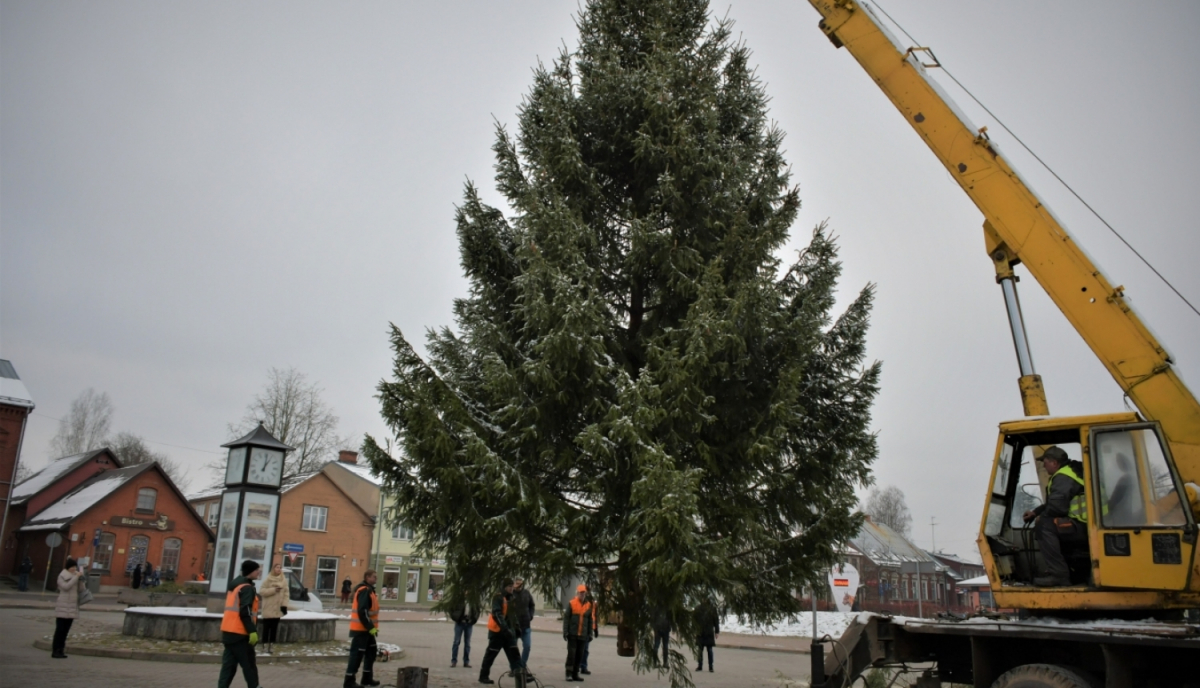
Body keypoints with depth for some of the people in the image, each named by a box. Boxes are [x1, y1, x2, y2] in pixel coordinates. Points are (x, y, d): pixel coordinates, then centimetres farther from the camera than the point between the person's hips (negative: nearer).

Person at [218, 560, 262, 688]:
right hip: (239, 633, -9)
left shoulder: (235, 586, 17)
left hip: (229, 631, 9)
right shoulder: (247, 588, -14)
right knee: (248, 664, 2)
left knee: (229, 663, 7)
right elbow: (245, 612, -21)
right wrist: (252, 631, -21)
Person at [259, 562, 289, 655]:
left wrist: (284, 604, -4)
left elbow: (286, 593, 5)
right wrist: (273, 590, -19)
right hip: (269, 608, -4)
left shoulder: (284, 580, 7)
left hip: (278, 609, 4)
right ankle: (265, 646, 1)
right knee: (266, 627, -3)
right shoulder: (268, 579, -3)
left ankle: (270, 646, 14)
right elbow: (261, 591, -8)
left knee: (274, 628, 8)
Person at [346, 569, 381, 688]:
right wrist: (371, 627, -22)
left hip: (366, 629, 11)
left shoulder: (368, 590, 14)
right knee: (357, 654, -4)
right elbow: (362, 612, -25)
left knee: (371, 651, 16)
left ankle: (367, 678, 25)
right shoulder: (364, 591, -18)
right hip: (360, 629, -11)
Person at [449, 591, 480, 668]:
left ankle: (466, 662, 14)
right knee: (456, 642, 1)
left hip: (469, 624, 2)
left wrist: (474, 619, 2)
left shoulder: (474, 600, 1)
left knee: (467, 643, 8)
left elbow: (477, 610, 13)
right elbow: (452, 609, -2)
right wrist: (455, 618, -7)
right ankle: (453, 661, 9)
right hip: (460, 623, -2)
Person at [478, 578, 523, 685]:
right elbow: (497, 614, -24)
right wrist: (505, 628, -31)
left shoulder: (511, 598, 14)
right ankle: (483, 676, 13)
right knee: (491, 654, 2)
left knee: (514, 654, 0)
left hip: (509, 632, 8)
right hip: (497, 631, -7)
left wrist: (517, 626, 18)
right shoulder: (498, 598, -13)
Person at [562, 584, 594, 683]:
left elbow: (590, 620, 10)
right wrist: (565, 632, -8)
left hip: (583, 635, 3)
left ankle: (575, 674, 16)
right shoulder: (572, 603, -3)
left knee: (579, 654, 7)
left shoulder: (588, 605, 7)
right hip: (572, 634, -3)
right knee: (571, 653, -5)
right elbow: (566, 618, -3)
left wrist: (590, 633, 7)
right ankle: (569, 673, 3)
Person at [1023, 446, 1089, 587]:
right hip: (1087, 526, 11)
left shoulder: (1063, 477, -13)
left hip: (1083, 527, -11)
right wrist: (1035, 512, 18)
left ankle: (1058, 574, -22)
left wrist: (1039, 516, -5)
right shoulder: (1073, 471, 21)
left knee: (1044, 525, -21)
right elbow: (1053, 503, 26)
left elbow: (1056, 506, -24)